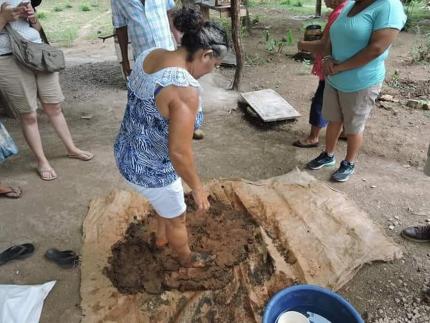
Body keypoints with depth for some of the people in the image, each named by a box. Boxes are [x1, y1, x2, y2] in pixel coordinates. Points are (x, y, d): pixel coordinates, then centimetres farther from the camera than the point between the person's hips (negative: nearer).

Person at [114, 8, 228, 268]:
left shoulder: (149, 55, -5)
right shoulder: (185, 89, -32)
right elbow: (179, 152, -30)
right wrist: (198, 187, -14)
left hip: (128, 153, 9)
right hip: (150, 169, -8)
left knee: (168, 202, 35)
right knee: (177, 218, 21)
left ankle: (162, 238, 61)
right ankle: (187, 258, 50)